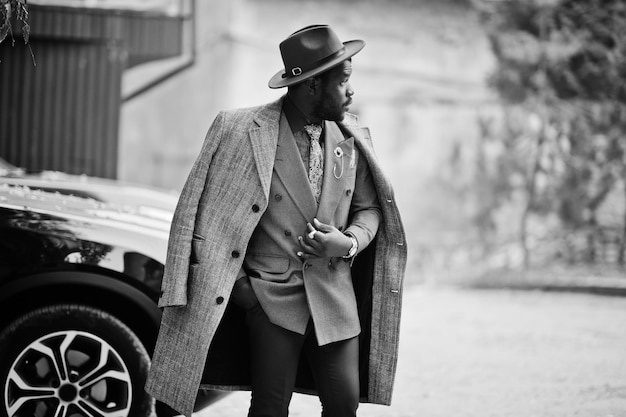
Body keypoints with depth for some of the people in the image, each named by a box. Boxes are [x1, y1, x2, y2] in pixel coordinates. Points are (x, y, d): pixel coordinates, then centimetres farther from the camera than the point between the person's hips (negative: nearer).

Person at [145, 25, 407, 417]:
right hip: (271, 295, -4)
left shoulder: (351, 137, 6)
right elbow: (207, 209, -3)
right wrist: (234, 281, -7)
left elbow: (368, 208, 15)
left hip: (336, 296, 4)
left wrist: (348, 242, -7)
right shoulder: (244, 131, -8)